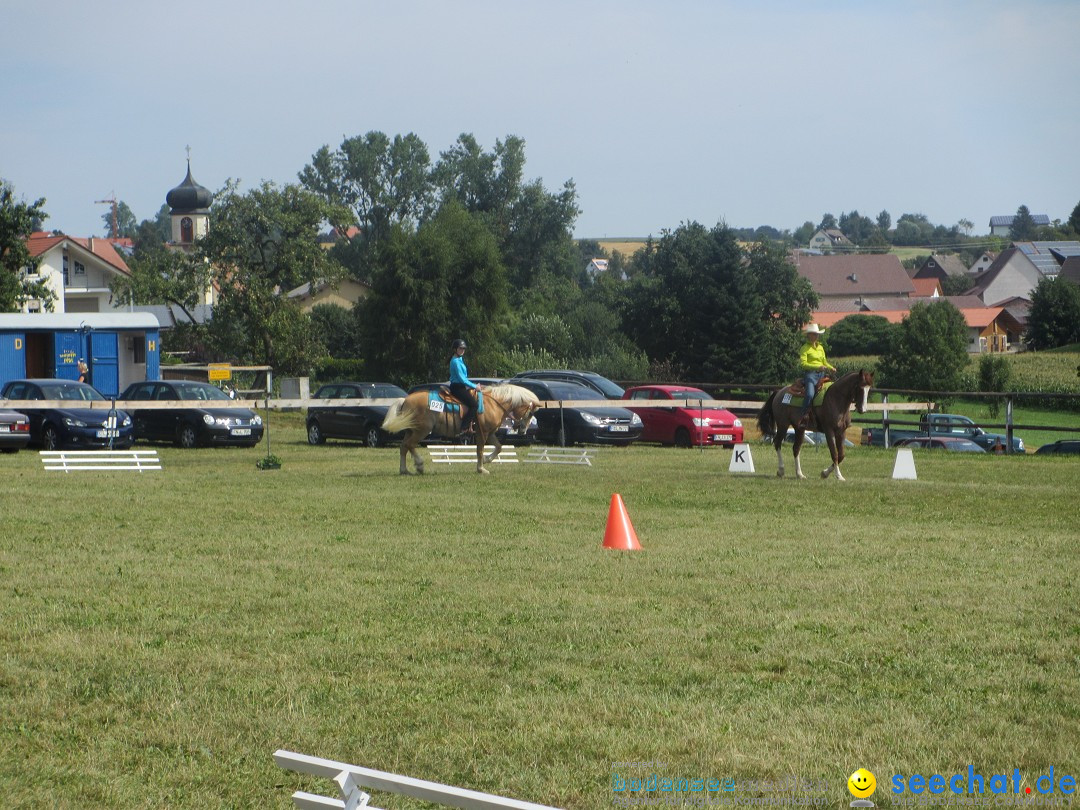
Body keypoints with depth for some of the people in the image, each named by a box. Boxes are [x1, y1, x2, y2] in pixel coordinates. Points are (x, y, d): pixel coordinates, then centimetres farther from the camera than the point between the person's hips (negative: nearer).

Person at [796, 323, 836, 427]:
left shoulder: (820, 347, 19)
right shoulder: (805, 348, -2)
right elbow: (803, 364, -12)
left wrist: (831, 368, 3)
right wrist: (817, 367, -22)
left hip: (821, 374, 7)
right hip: (810, 373, -7)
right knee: (810, 394, -28)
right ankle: (801, 417, -21)